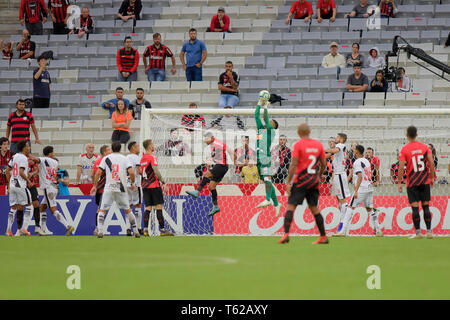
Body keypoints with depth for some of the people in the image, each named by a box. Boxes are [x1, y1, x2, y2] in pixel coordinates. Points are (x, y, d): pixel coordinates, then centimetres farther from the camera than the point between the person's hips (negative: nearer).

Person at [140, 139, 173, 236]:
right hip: (154, 185, -7)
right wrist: (163, 183, -18)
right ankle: (162, 229, -5)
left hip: (145, 186, 7)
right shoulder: (152, 157, -10)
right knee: (159, 207, -4)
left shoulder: (142, 158, 13)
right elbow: (156, 171, -19)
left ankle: (145, 229, -4)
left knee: (148, 208, 6)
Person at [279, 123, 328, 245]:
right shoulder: (318, 144, 7)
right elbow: (323, 164, 12)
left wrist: (288, 182, -10)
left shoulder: (298, 145, -7)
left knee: (290, 206, -4)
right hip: (314, 182, 5)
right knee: (314, 208, 12)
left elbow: (294, 164, -12)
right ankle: (323, 237, 11)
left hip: (301, 180, -5)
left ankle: (286, 234, -17)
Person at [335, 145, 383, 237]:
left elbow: (360, 177, -20)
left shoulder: (358, 162, -10)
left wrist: (356, 191, -23)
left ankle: (343, 231, -11)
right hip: (370, 187, 8)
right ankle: (378, 231, 12)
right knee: (370, 209, 15)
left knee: (350, 208, -6)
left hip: (361, 188, -8)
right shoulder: (366, 161, 15)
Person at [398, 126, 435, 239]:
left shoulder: (404, 150, -6)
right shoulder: (424, 147, 2)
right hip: (425, 182, 2)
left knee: (415, 207, -1)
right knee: (426, 206, 7)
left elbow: (401, 168, -10)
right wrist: (432, 178, 8)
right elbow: (431, 163, -2)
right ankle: (429, 231, 5)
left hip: (412, 183, -2)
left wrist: (399, 183, -4)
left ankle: (418, 232, -3)